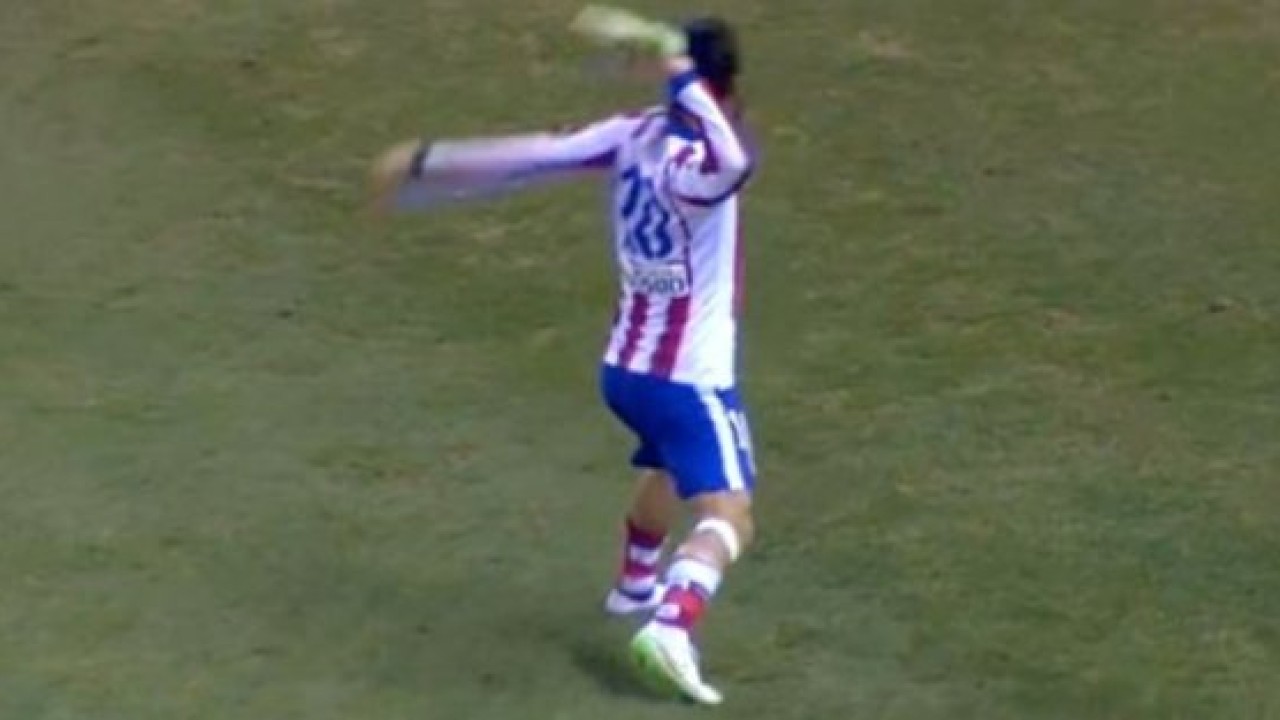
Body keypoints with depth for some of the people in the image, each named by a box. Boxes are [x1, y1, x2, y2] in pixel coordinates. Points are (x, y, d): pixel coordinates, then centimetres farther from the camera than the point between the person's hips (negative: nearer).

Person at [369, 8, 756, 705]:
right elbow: (732, 163, -53)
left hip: (624, 366, 8)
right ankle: (672, 627, -38)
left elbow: (531, 155, -5)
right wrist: (674, 61, -49)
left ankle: (635, 582, 56)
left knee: (669, 467, 35)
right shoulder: (699, 166, -27)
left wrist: (426, 162, 2)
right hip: (690, 379, -8)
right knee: (727, 514, -15)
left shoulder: (637, 134, -7)